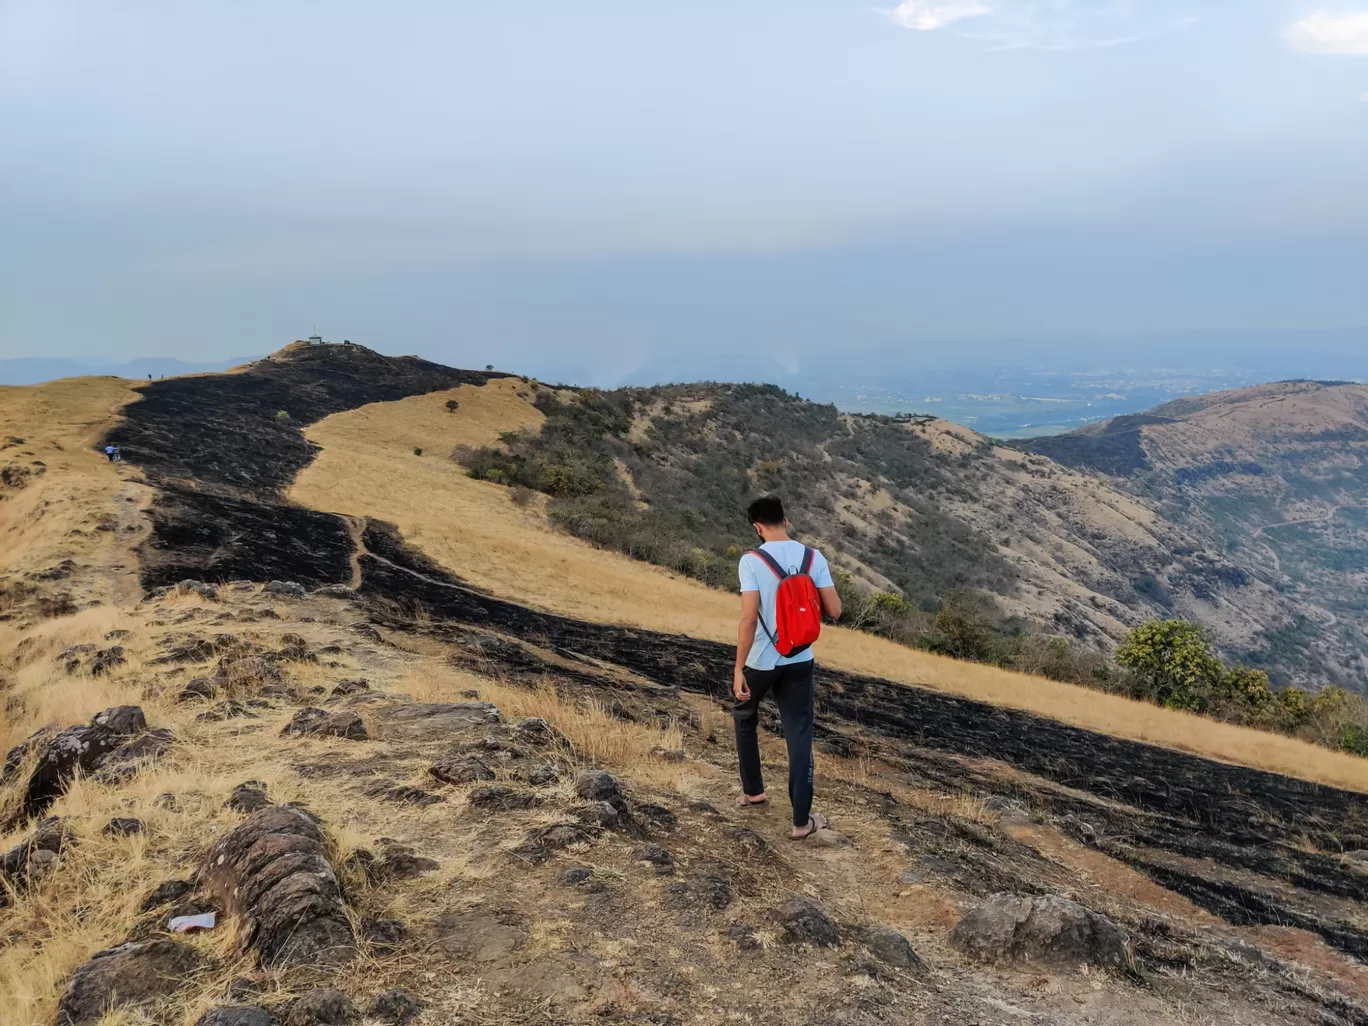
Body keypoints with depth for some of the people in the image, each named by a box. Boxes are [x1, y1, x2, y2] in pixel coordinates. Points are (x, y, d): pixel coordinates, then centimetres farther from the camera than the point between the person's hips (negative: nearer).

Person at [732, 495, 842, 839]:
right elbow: (834, 611, -3)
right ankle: (802, 820, 7)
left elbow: (749, 618, -21)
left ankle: (753, 790, 37)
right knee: (799, 736, 6)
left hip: (760, 662, -2)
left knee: (744, 719, 25)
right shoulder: (814, 557, -4)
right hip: (799, 661, 2)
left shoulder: (751, 561, -15)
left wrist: (738, 669, -16)